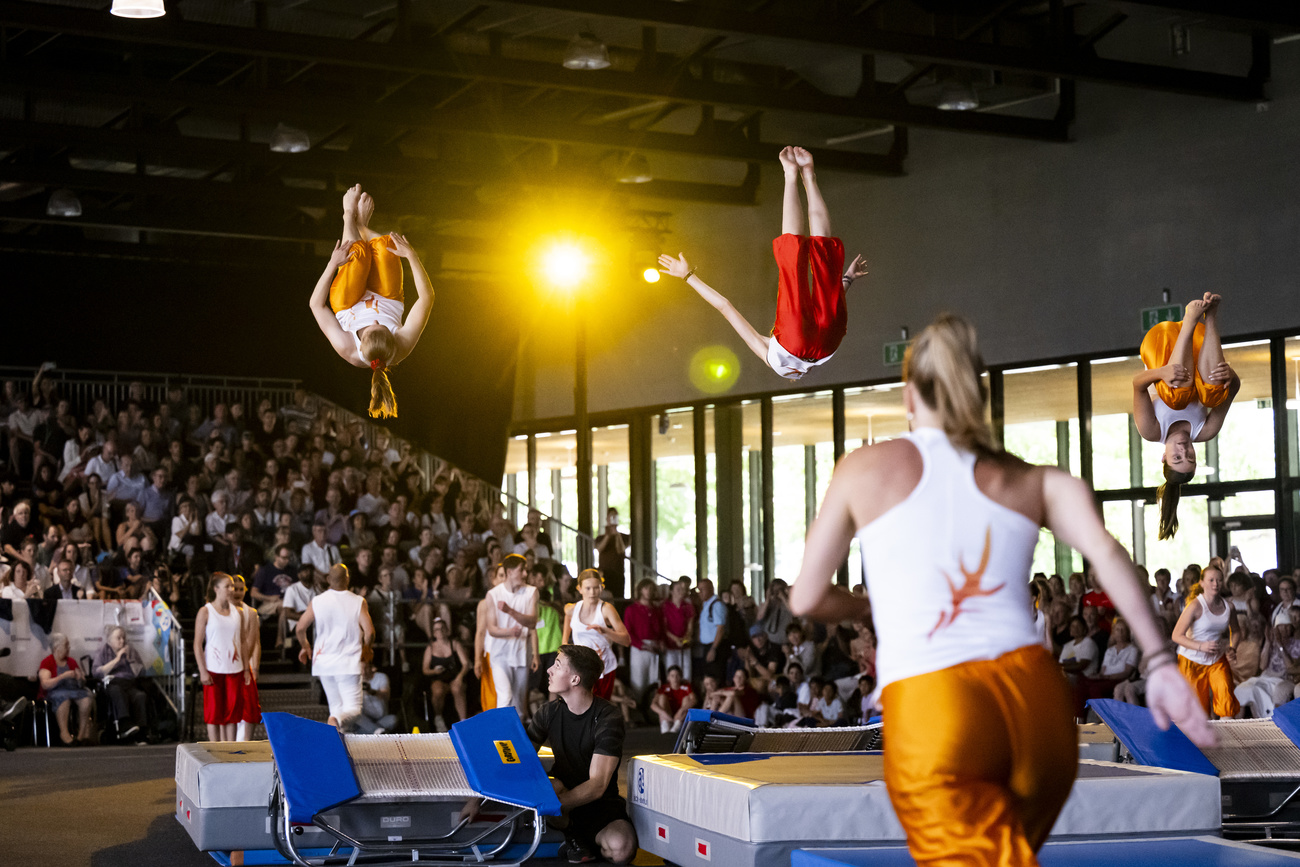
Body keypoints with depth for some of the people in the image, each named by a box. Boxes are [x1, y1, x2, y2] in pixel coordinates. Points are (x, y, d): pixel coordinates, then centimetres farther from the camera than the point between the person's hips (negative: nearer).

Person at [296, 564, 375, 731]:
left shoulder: (316, 602, 0)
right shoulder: (358, 602, -5)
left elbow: (300, 629, 1)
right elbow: (369, 632, -12)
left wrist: (305, 646, 21)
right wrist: (366, 648, 10)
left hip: (323, 662, 3)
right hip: (349, 664, -3)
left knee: (336, 707, 16)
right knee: (353, 710, -5)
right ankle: (336, 720, -36)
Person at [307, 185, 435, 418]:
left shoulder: (347, 350, -43)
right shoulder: (403, 347, -43)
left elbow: (316, 304, -32)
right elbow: (427, 297, -36)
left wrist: (332, 264, -36)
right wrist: (411, 256, -37)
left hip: (349, 306, -1)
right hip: (389, 301, 1)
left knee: (359, 250, -12)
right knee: (385, 244, -9)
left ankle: (350, 216, 28)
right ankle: (361, 224, 31)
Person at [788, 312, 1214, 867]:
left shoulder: (864, 469, 12)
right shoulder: (1029, 481, 16)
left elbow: (807, 599, 15)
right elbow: (1105, 551, -2)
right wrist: (1160, 661, -4)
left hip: (930, 712, -4)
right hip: (1035, 699, 4)